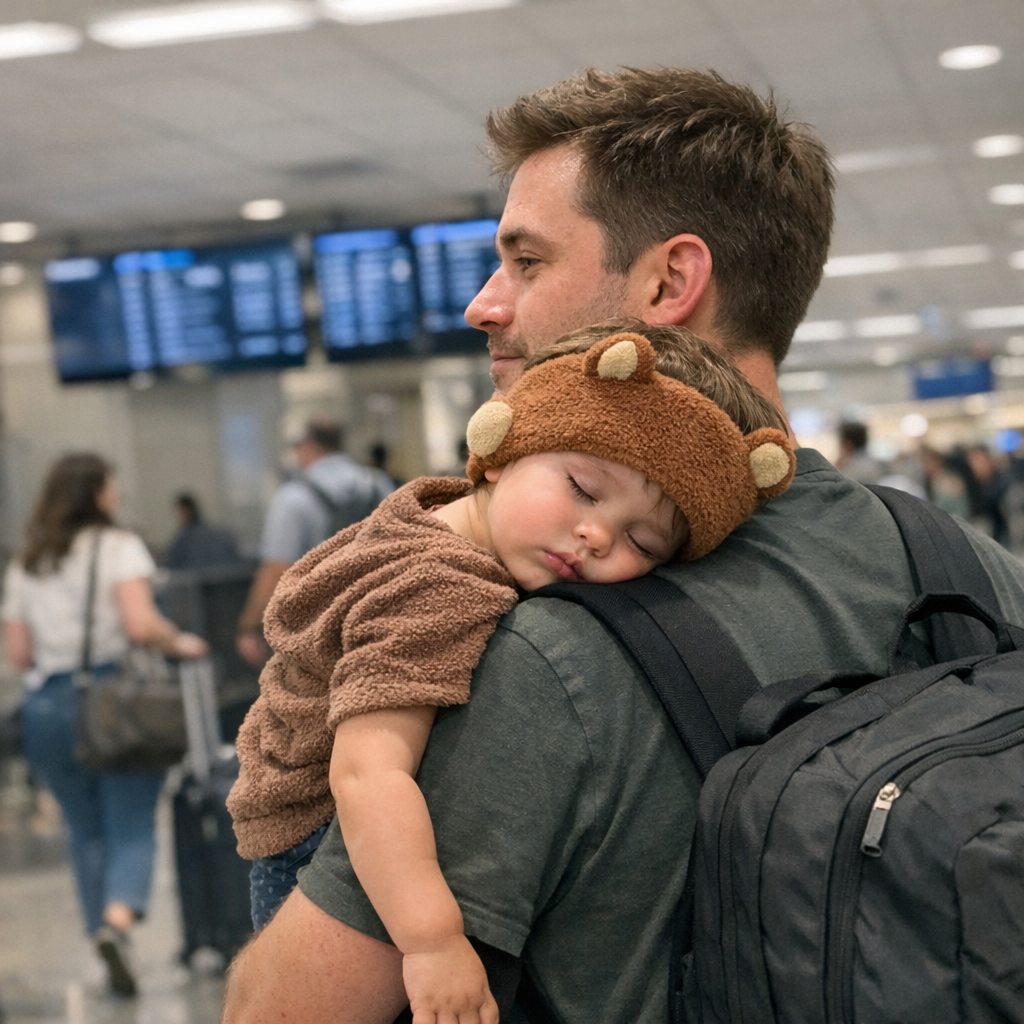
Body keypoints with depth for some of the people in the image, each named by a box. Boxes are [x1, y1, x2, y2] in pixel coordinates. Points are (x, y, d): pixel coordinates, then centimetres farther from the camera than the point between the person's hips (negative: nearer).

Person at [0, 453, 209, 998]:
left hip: (47, 704, 4)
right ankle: (118, 920, -25)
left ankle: (101, 928, 13)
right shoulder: (118, 547, -3)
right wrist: (180, 643, 1)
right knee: (131, 827, -3)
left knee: (86, 833, 14)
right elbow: (142, 625, -16)